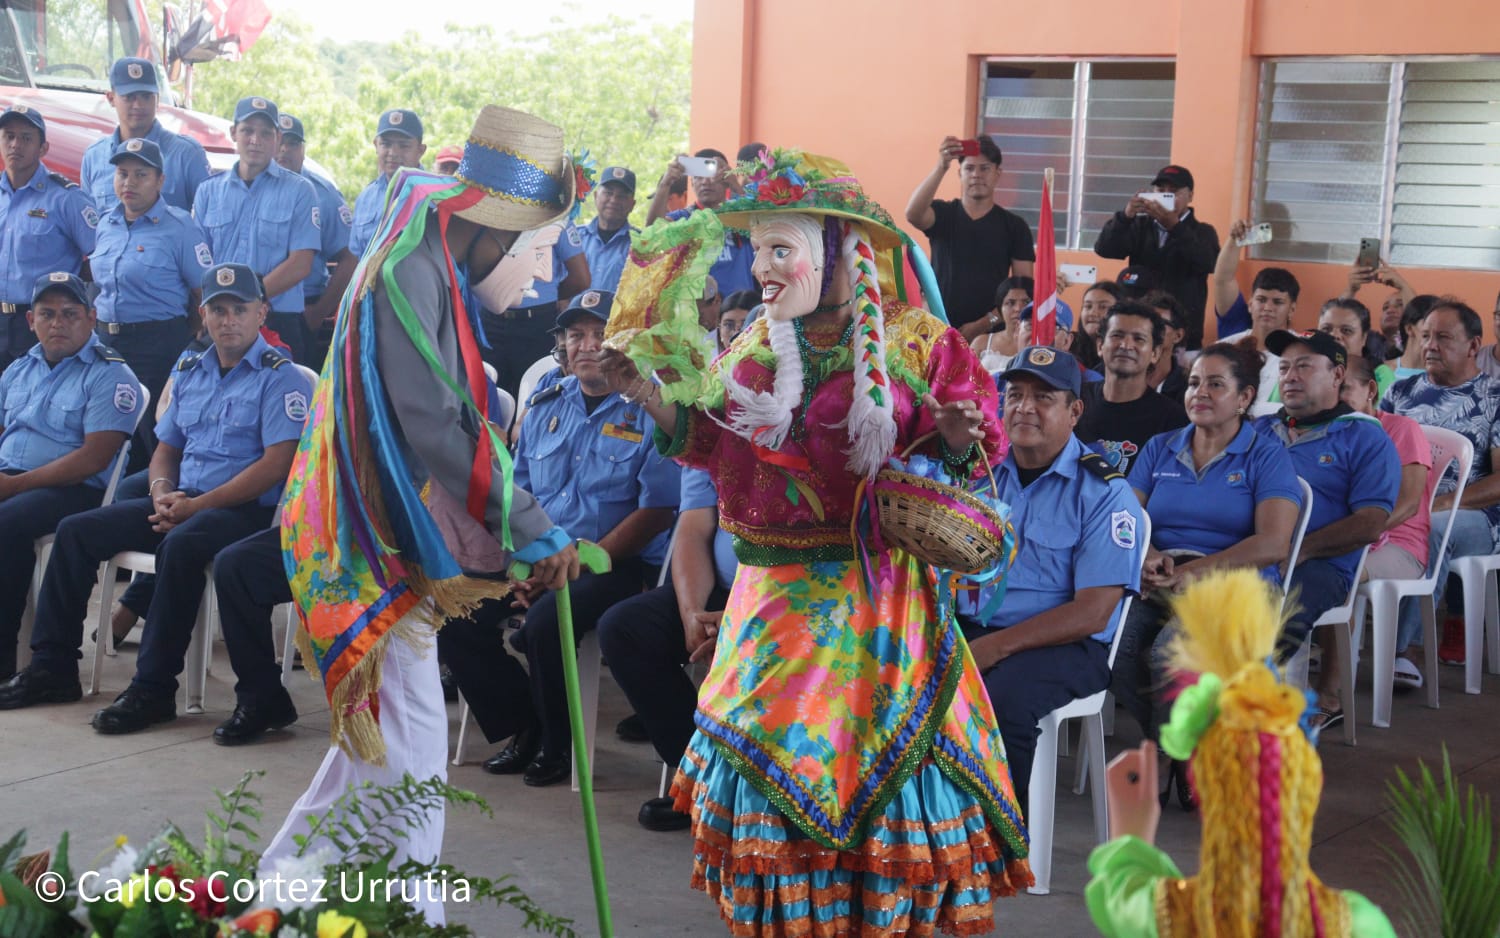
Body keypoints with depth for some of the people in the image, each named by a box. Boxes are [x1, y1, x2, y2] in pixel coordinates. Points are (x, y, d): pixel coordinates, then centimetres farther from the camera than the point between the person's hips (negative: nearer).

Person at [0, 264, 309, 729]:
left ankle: (153, 688, -30)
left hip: (245, 510, -8)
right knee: (77, 531, -3)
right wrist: (162, 492, -2)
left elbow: (277, 463, -16)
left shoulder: (279, 376, -6)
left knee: (180, 545, -37)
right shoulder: (190, 372, 18)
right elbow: (166, 447, 23)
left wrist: (197, 505, -18)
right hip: (182, 503, 8)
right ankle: (52, 667, 2)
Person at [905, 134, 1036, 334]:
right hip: (940, 330, 0)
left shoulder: (1014, 226, 7)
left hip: (990, 333, 0)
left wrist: (984, 325, -8)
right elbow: (913, 213, -13)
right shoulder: (943, 214, 9)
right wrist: (941, 167, -24)